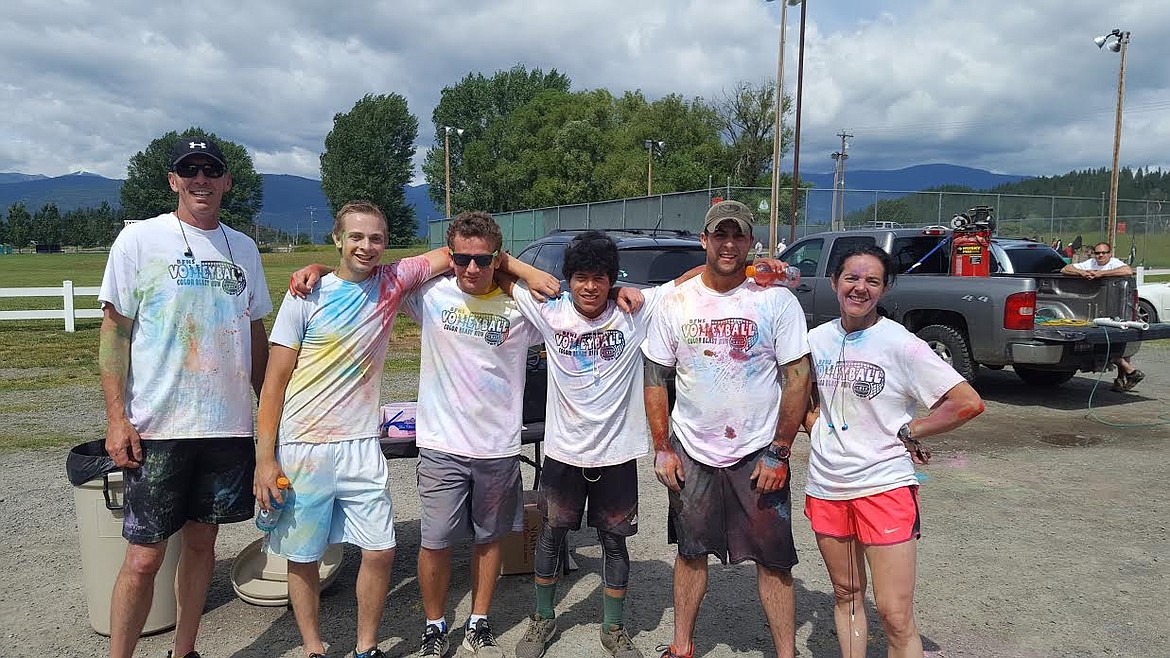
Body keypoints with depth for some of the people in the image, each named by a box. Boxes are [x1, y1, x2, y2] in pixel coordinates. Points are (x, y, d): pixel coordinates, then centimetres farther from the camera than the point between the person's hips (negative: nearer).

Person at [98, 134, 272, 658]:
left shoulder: (243, 249, 10)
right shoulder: (140, 239, -2)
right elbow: (114, 330, -3)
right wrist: (117, 418, -10)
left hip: (230, 424, 4)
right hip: (158, 426, -4)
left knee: (201, 540, 13)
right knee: (144, 556, -1)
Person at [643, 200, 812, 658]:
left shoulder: (777, 301, -7)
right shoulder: (676, 303, -1)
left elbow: (798, 378, -6)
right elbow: (655, 379, 4)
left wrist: (779, 453, -10)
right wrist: (662, 448, 0)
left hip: (759, 454, -2)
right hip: (691, 453, 2)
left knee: (773, 560, 5)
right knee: (691, 551, 14)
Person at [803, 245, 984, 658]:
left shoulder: (900, 344, -11)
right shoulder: (817, 339, 4)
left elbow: (969, 403, -13)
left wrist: (907, 432, -9)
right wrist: (815, 426, 6)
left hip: (884, 486, -5)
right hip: (826, 486, 5)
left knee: (895, 616, -3)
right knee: (846, 594, 19)